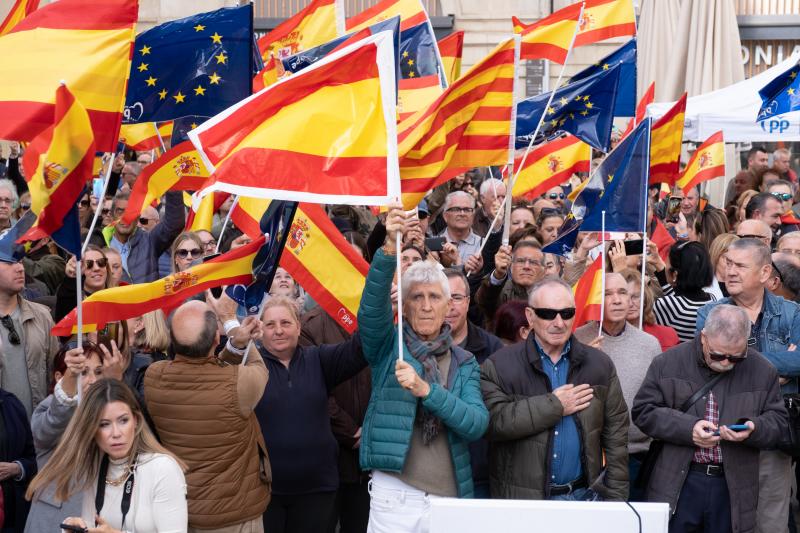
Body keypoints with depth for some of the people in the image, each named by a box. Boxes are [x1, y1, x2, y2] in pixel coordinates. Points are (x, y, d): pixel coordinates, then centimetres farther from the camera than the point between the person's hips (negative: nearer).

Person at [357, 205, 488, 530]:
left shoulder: (464, 363, 9)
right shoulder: (388, 347, 5)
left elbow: (477, 424, -6)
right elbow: (372, 305, -16)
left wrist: (426, 390, -20)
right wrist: (390, 248, -30)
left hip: (450, 500, 2)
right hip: (395, 495, -2)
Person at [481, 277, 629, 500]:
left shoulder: (600, 365, 6)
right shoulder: (499, 366, -3)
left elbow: (615, 436, 6)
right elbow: (493, 421, -18)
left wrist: (616, 499, 0)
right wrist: (554, 406, -16)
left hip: (585, 496, 2)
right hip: (521, 499, -2)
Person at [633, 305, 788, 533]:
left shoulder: (761, 371, 3)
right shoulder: (668, 363, -2)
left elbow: (778, 420, 8)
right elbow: (643, 411, -2)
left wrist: (753, 429, -15)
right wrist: (687, 428, -16)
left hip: (733, 487, 1)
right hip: (679, 484, -1)